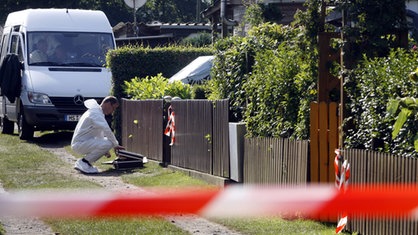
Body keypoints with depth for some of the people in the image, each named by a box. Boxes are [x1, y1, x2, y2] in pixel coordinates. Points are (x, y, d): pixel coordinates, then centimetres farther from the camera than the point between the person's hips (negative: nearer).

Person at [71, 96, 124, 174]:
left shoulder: (97, 112, 18)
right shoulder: (96, 114, -16)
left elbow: (101, 132, 25)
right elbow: (107, 131, -21)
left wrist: (105, 150, 19)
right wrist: (116, 145, -10)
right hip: (79, 144, -11)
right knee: (108, 144, -24)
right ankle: (83, 162, -14)